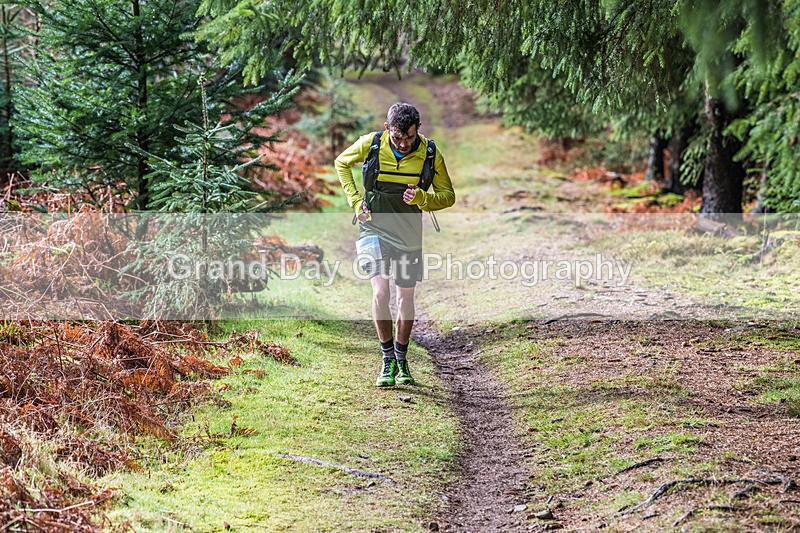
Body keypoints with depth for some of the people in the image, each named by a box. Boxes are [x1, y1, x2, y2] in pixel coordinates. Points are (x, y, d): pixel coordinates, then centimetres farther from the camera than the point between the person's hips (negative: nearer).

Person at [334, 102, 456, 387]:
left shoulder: (430, 154, -11)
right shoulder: (371, 143, -11)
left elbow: (448, 196, 0)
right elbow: (341, 163, 9)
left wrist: (421, 198, -20)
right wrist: (355, 200, -1)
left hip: (408, 232, 2)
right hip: (374, 227, -1)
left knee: (406, 298, 9)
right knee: (380, 291, -17)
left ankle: (401, 359, 27)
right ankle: (387, 359, -3)